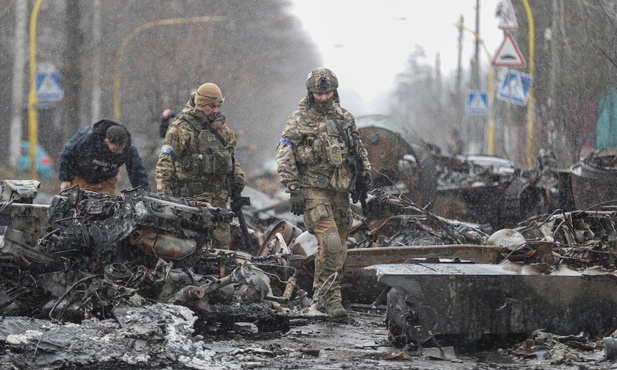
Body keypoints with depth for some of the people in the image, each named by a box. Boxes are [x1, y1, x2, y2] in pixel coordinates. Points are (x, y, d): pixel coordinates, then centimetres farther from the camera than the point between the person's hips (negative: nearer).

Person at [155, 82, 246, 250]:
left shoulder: (222, 128, 15)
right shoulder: (180, 128, -6)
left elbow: (231, 157, 29)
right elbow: (165, 163, -8)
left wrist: (238, 177, 12)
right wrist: (163, 195, -14)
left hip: (219, 197, 7)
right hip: (193, 196, -7)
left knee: (222, 241, 6)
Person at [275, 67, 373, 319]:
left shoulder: (345, 118, 12)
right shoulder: (298, 120, -5)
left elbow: (358, 148, 26)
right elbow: (284, 157, -8)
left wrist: (365, 170, 12)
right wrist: (294, 190, -14)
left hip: (339, 189, 6)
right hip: (313, 189, -6)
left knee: (339, 248, 8)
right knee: (330, 243, -19)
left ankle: (323, 291, 21)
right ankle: (331, 297, -15)